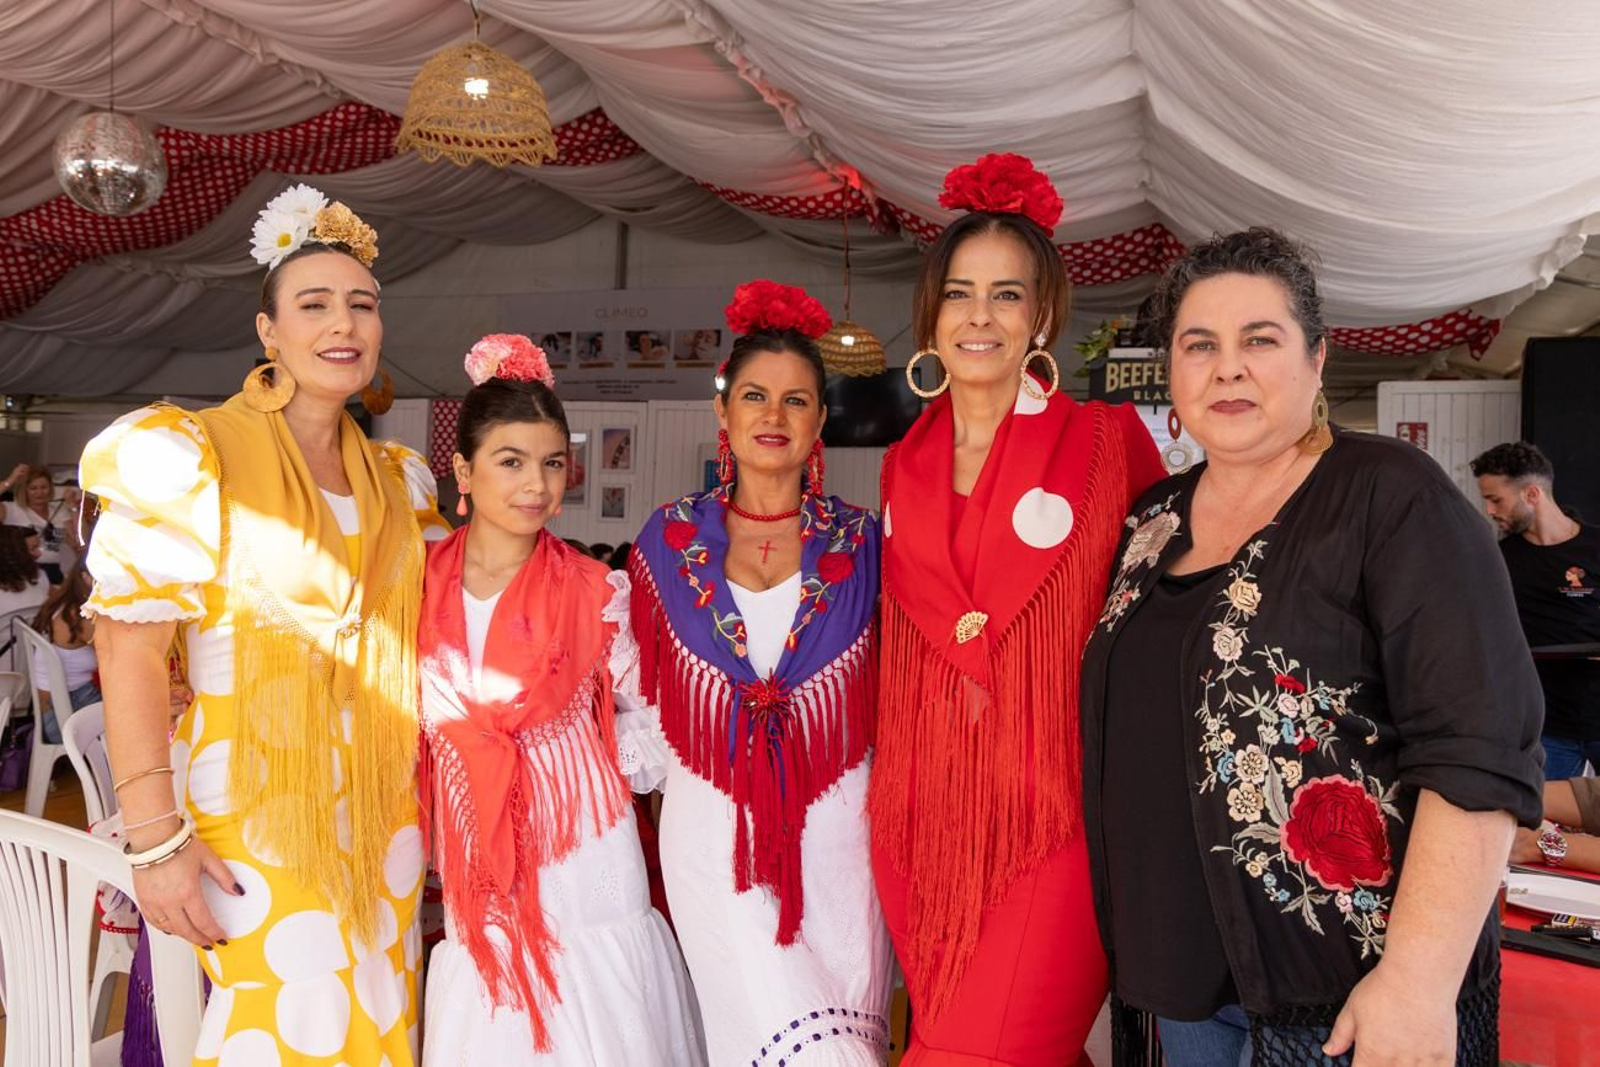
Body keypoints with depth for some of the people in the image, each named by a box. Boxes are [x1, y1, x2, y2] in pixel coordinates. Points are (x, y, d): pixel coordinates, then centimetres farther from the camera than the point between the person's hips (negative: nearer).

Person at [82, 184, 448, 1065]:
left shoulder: (399, 479, 7)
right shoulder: (190, 456, -11)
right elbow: (130, 648, -15)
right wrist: (155, 843, -18)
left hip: (381, 818, 6)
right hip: (251, 818, -5)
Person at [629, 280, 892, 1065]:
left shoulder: (861, 543, 3)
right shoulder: (670, 538, 3)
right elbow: (643, 696, 10)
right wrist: (663, 776, 3)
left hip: (836, 831, 1)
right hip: (714, 831, -1)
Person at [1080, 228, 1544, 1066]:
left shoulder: (1392, 499, -11)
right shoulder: (1152, 520, 6)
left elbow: (1480, 751, -18)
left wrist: (1419, 979, -23)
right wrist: (1129, 933, 12)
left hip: (1350, 982, -5)